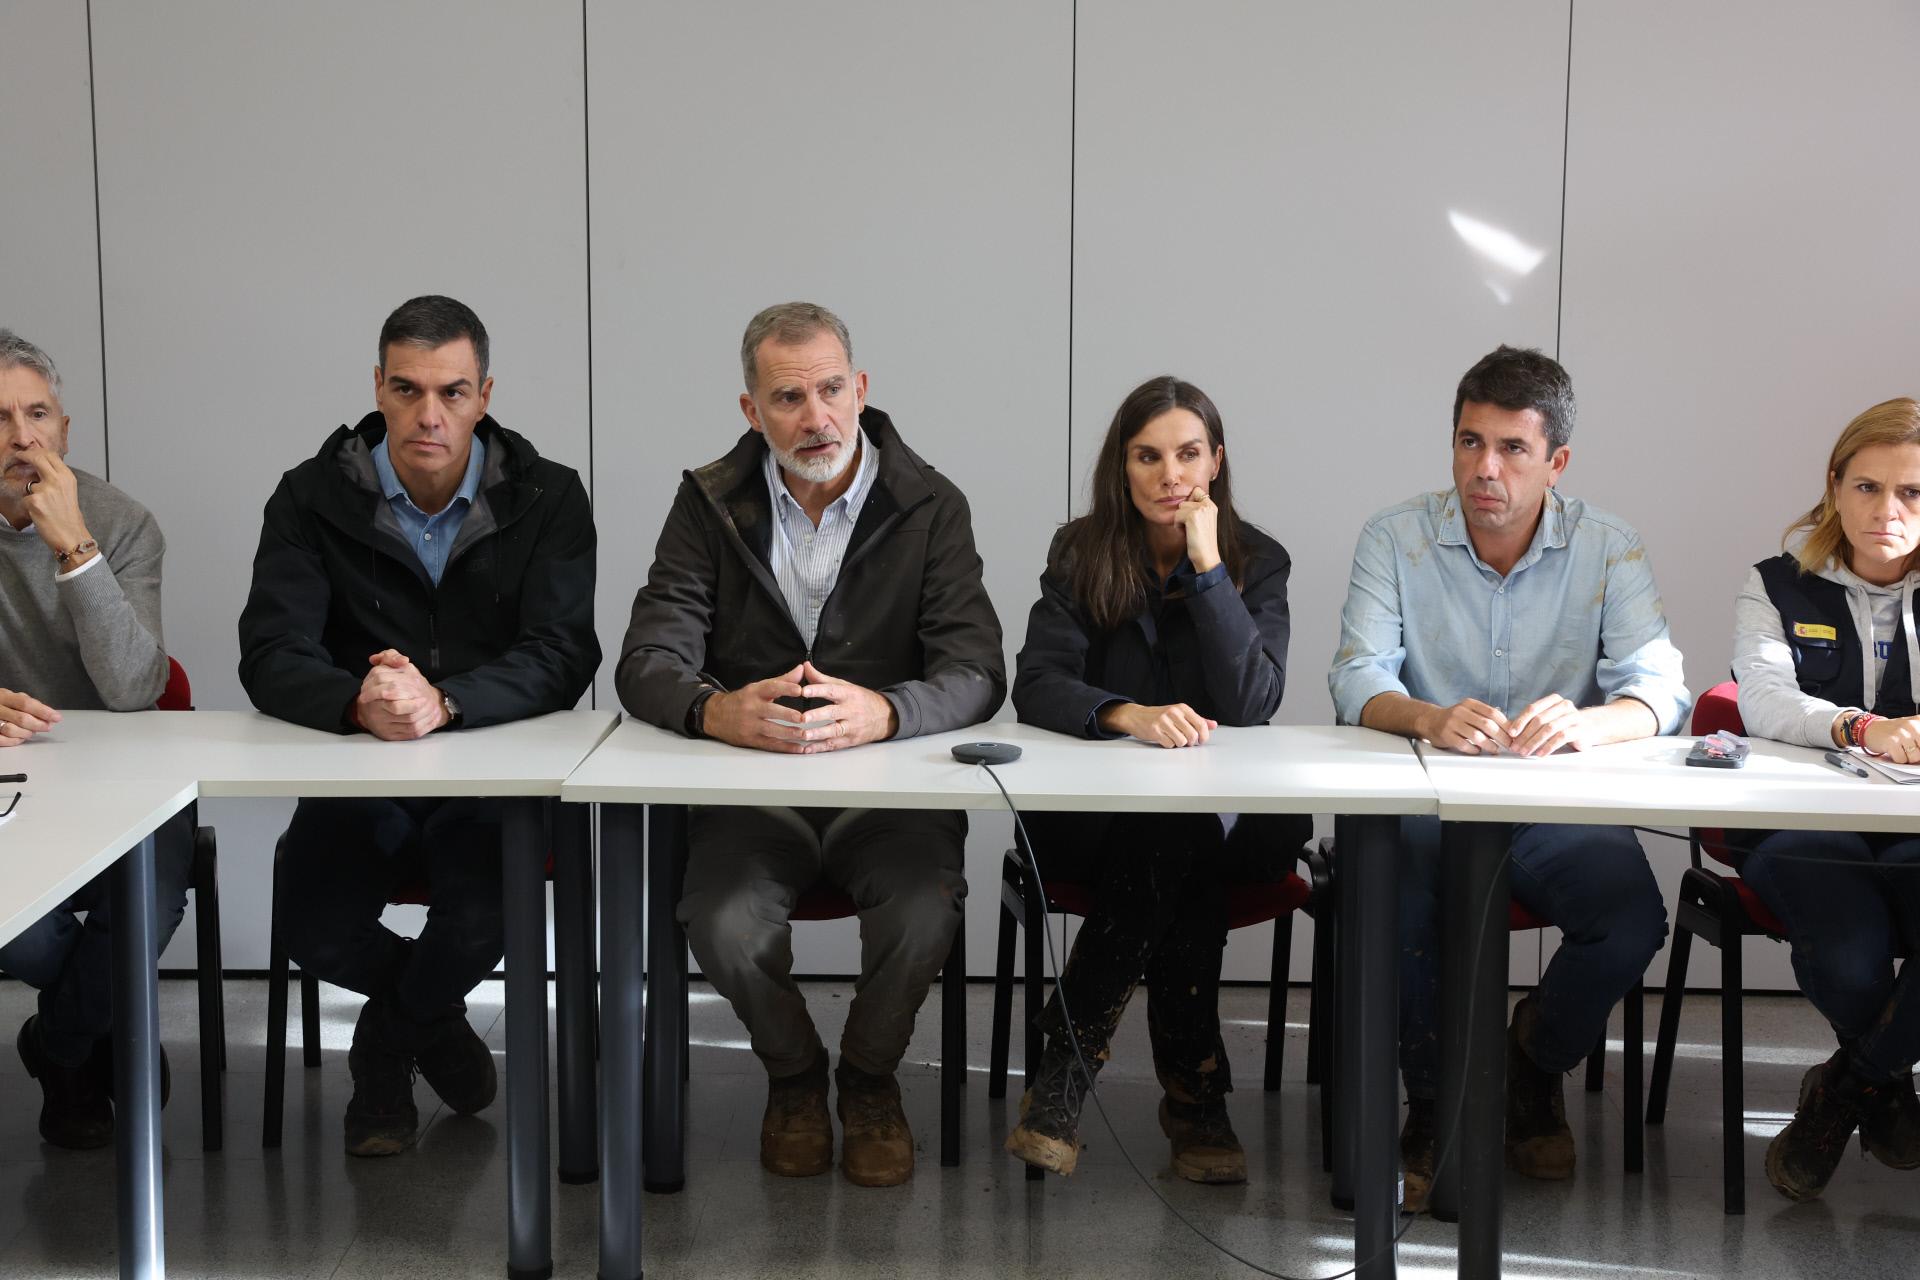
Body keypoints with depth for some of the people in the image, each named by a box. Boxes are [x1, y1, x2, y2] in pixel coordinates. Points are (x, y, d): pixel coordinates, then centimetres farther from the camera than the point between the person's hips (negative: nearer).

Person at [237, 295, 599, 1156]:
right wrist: (359, 704, -35)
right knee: (314, 930, -26)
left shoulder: (548, 498, -3)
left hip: (498, 779, -1)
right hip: (355, 778, 1)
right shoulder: (313, 499, -1)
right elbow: (271, 657, -11)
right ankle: (435, 1016, 13)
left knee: (484, 917, -30)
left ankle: (389, 1042, 9)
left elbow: (562, 658, -15)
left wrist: (442, 700, -35)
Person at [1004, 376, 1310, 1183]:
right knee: (1177, 846, -33)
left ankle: (1064, 1077, -25)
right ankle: (1193, 1092, -26)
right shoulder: (1080, 554, 1)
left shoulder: (1257, 562, 1)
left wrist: (1207, 565, -19)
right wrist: (1128, 714, -32)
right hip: (1088, 819, -1)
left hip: (1219, 819, 1)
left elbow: (1252, 703, -15)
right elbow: (1037, 686, -12)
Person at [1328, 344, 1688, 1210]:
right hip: (1423, 804, -1)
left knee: (1632, 921, -27)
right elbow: (1358, 681, -10)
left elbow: (1660, 689, -10)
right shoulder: (1396, 539, 0)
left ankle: (1532, 1064, 8)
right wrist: (1428, 719, -35)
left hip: (1558, 811, 1)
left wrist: (1585, 723, -36)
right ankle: (1433, 1099, -3)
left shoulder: (1608, 549, 1)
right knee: (1392, 911, -32)